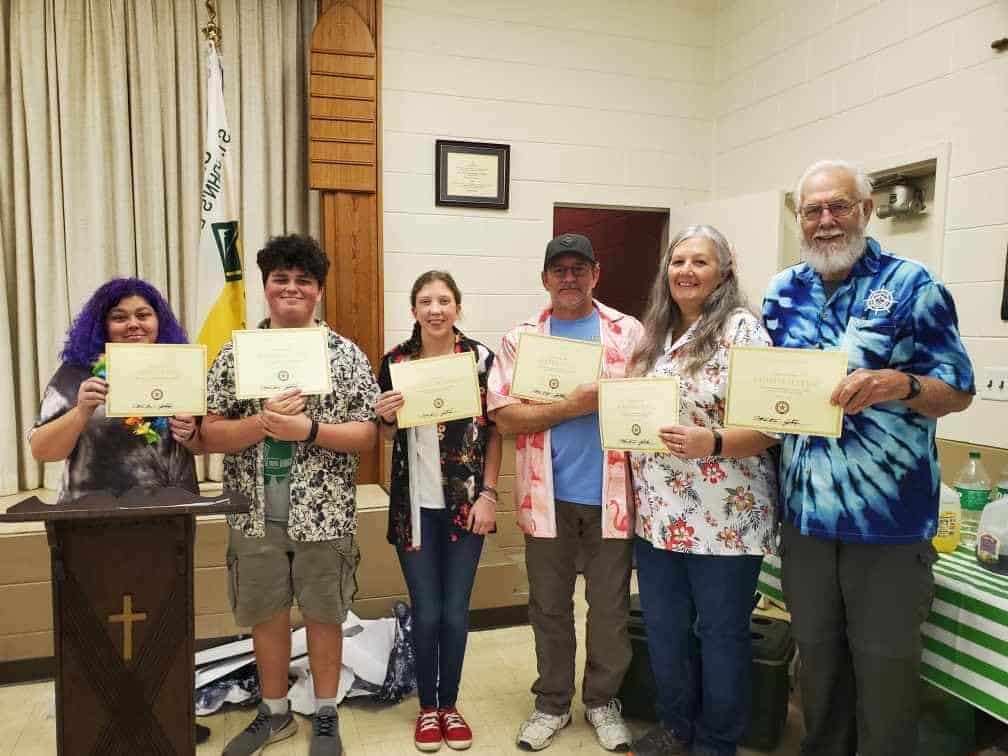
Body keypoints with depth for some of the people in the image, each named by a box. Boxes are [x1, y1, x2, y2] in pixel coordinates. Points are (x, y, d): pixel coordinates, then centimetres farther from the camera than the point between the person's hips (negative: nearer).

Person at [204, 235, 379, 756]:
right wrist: (263, 422, -21)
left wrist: (307, 429, -22)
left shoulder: (346, 354, -4)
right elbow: (210, 435, -3)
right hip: (255, 514, 2)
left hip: (324, 515, -2)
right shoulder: (235, 353, 1)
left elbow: (367, 436, -7)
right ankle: (274, 712, 39)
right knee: (266, 615, 16)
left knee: (323, 616, 12)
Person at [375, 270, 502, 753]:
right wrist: (386, 416, -14)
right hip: (415, 506, 0)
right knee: (426, 613, 8)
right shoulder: (395, 361, -1)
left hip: (465, 504, 0)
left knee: (456, 612, 9)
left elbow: (494, 432, 0)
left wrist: (489, 494, -7)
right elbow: (386, 437, 8)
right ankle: (427, 706, 29)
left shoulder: (481, 358, -3)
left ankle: (450, 705, 30)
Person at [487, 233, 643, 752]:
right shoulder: (521, 338, 3)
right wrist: (574, 406, -16)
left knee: (610, 606, 12)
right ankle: (551, 702, 33)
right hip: (547, 495, 0)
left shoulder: (630, 332, 3)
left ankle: (602, 699, 34)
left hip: (611, 493, 0)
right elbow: (504, 415, -7)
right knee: (549, 606, 14)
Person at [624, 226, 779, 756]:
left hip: (724, 519, -6)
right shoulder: (655, 333, 10)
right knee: (662, 631, 18)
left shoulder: (742, 329, -10)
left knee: (721, 635, 11)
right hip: (658, 515, 7)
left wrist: (710, 443, -30)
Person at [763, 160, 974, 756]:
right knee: (816, 653, 20)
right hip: (805, 509, 5)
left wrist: (900, 385, -27)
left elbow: (959, 393, -7)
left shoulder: (912, 285, -7)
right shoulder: (783, 292, 7)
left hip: (889, 515, -4)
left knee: (885, 663, 10)